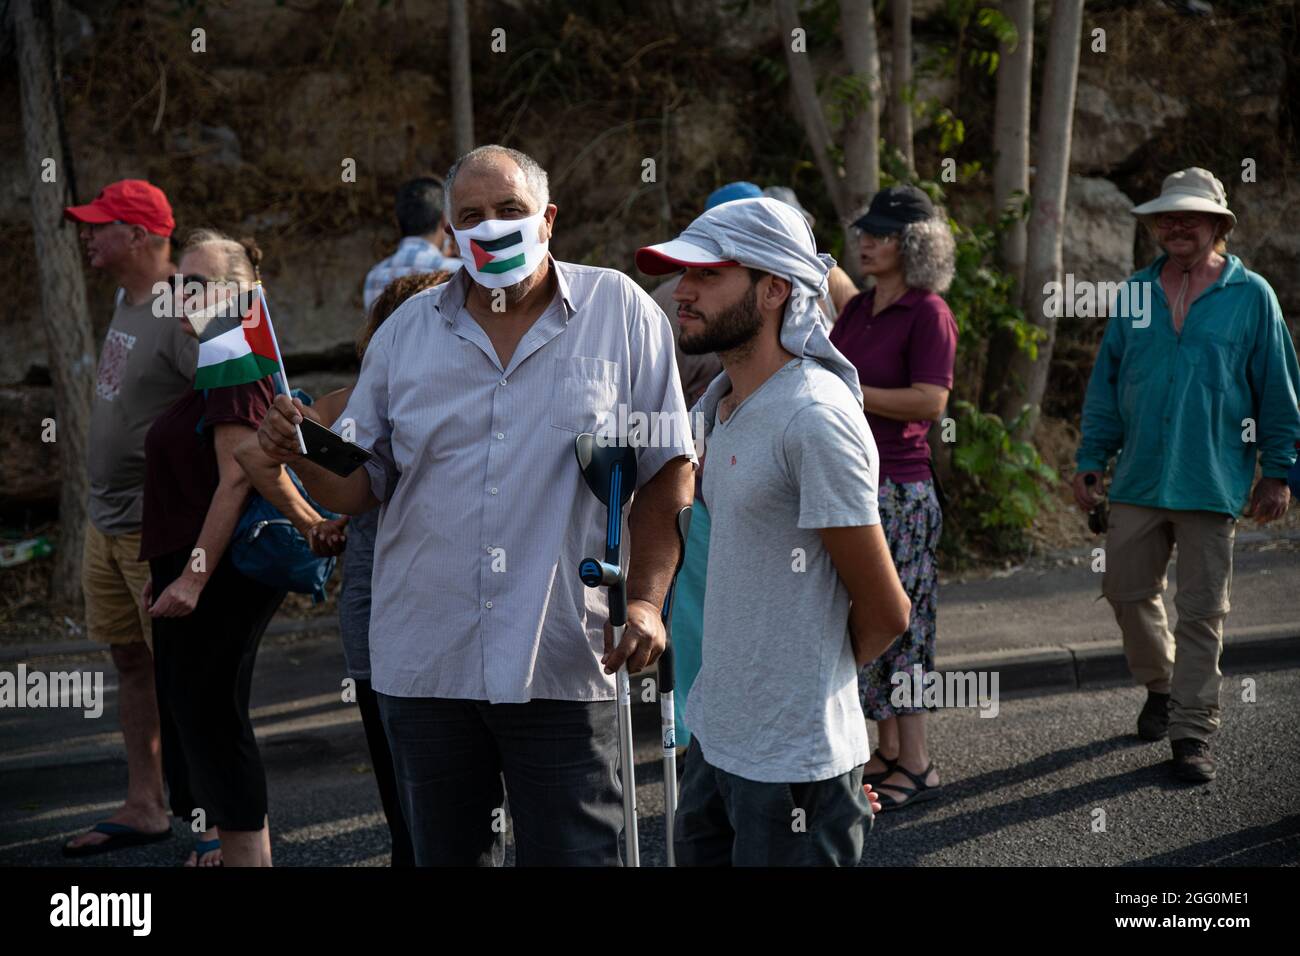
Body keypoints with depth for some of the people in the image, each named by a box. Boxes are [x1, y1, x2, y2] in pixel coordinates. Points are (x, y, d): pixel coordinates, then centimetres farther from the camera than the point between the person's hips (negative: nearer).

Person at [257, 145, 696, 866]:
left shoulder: (620, 312, -1)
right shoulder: (406, 331, 8)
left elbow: (668, 470, -2)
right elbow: (359, 485, 10)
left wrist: (646, 600, -11)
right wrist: (298, 453, -11)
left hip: (565, 663, -3)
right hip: (424, 662, 3)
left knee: (575, 853, 2)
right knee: (445, 856, 16)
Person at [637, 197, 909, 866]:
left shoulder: (815, 418, -19)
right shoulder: (718, 404, 8)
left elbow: (884, 612, -15)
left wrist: (814, 678, 4)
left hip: (791, 761, -8)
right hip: (714, 736, 8)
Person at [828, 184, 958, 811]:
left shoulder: (928, 313, -10)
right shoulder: (857, 310, 13)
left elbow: (930, 401, -19)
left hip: (897, 487, -8)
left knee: (894, 619, -4)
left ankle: (917, 765, 6)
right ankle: (888, 751, 22)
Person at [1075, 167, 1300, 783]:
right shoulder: (1135, 292, 8)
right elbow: (1106, 381, 12)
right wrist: (1091, 459, 7)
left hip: (1211, 482, -3)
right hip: (1138, 479, 4)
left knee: (1201, 613, 1)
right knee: (1128, 592, 11)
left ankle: (1192, 734, 10)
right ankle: (1161, 687, 36)